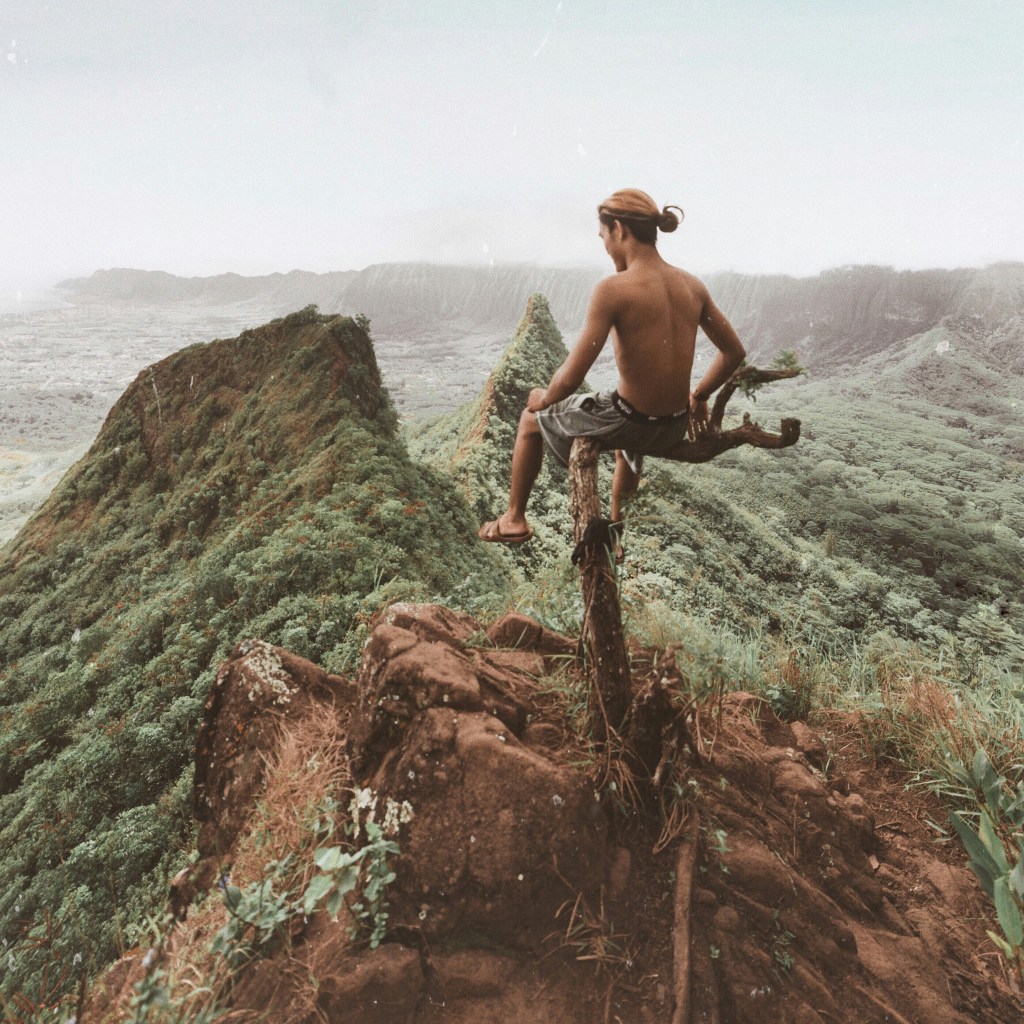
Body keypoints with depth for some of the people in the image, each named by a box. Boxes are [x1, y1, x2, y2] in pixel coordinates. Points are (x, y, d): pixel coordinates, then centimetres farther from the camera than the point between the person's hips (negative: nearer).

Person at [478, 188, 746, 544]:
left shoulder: (613, 289, -19)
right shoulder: (692, 285, 1)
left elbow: (570, 378, -22)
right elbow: (734, 353, 10)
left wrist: (543, 399, -1)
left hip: (628, 424, -6)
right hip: (674, 430, 6)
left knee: (532, 418, 21)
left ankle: (514, 519, 34)